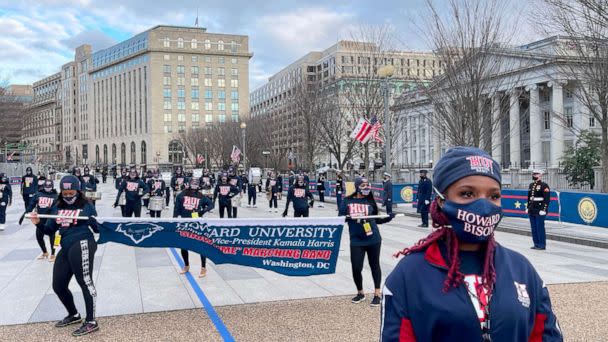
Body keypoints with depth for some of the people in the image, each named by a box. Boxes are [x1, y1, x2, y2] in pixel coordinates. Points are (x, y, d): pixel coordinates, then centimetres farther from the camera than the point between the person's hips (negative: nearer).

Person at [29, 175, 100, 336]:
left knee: (85, 282, -8)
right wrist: (38, 223, 2)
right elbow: (50, 230, 19)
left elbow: (97, 228, 0)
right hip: (66, 249, 8)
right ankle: (74, 315, 36)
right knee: (58, 285, 14)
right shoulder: (57, 207, 14)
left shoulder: (86, 206, -1)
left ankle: (91, 322, 1)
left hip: (82, 245, -7)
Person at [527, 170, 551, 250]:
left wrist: (543, 210, -18)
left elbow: (547, 199, -14)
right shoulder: (531, 185, 15)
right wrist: (527, 207, 17)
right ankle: (536, 244, 18)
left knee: (540, 228, -4)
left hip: (540, 211, -8)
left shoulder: (544, 185, -9)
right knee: (534, 228, 10)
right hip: (532, 211, 8)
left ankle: (542, 245, 3)